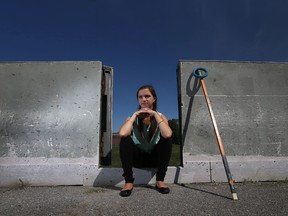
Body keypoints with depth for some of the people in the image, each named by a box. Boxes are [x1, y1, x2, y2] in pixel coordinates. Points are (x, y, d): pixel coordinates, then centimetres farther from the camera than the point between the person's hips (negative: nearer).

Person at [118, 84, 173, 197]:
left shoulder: (161, 116, -7)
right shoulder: (133, 118, -7)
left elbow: (167, 134, -32)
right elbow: (122, 134, -32)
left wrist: (155, 114, -24)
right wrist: (135, 114, -22)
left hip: (155, 157, 0)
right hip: (137, 157, 0)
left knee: (167, 140, -27)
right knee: (125, 140, -26)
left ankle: (160, 180, -14)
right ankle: (128, 182, -20)